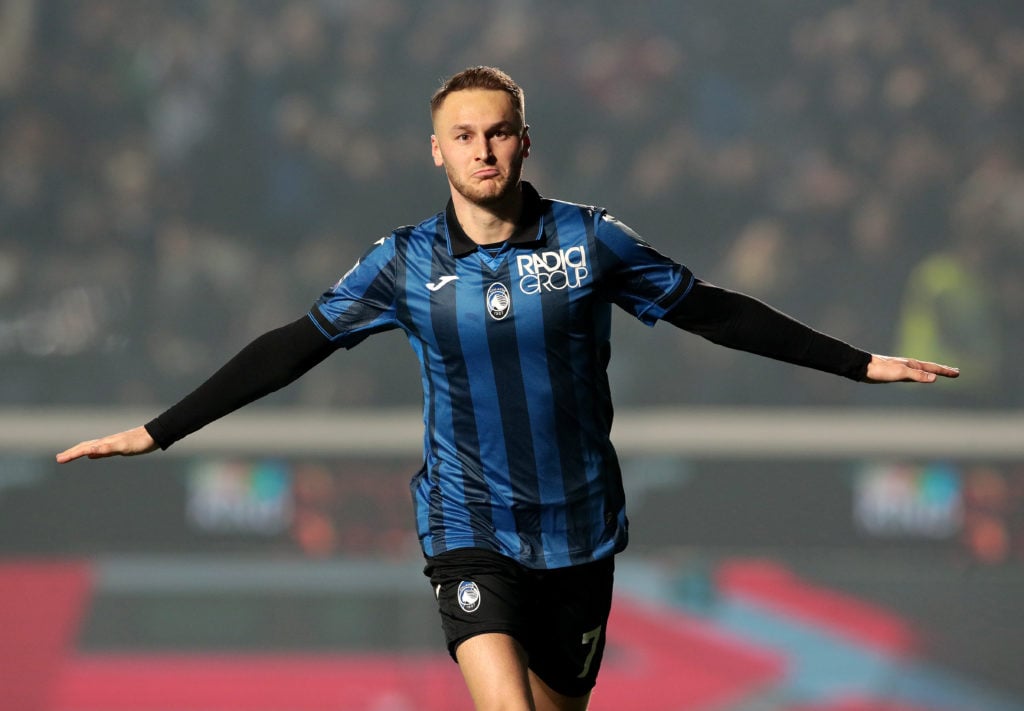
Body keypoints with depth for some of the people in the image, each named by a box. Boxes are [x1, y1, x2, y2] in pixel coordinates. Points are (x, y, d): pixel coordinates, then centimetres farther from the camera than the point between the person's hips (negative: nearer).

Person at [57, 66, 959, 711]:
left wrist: (861, 364, 6)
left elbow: (715, 313, 5)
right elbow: (294, 348, 2)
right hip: (470, 528, -2)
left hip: (579, 529, 2)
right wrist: (155, 433, 0)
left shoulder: (590, 241, -3)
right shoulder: (407, 263, -3)